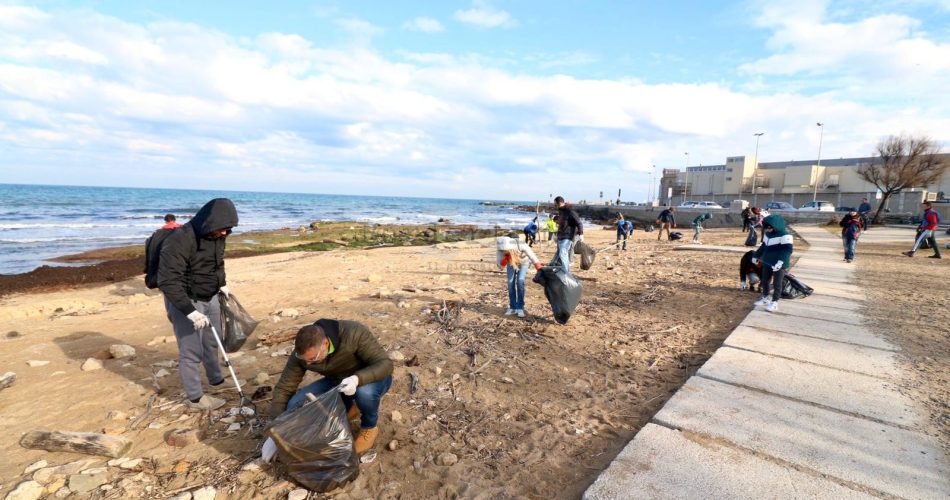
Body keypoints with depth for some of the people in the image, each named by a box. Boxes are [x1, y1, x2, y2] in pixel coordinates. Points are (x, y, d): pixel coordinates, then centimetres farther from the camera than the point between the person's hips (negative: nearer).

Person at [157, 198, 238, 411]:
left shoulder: (216, 236, -5)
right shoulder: (179, 240, -28)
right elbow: (168, 282, -30)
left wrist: (222, 284, 5)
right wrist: (190, 311, -33)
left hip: (209, 297, 8)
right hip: (185, 301, -7)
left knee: (212, 342, 22)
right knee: (191, 351, 1)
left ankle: (217, 380, 43)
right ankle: (195, 398, 18)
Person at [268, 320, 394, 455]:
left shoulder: (354, 332, -35)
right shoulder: (302, 353, -21)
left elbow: (385, 363, -31)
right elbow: (283, 388, -12)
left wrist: (357, 379, -49)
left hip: (370, 378, -4)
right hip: (338, 381, 5)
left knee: (365, 392, -39)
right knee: (295, 405, -14)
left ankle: (369, 427, -4)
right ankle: (349, 407, 10)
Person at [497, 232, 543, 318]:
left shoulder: (521, 246, -44)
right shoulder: (500, 248, -35)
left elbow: (534, 258, -40)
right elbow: (500, 264, -27)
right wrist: (506, 258, -47)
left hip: (523, 261, -2)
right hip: (511, 263, 3)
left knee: (520, 281, -16)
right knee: (511, 282, -7)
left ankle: (520, 308, -6)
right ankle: (513, 308, 6)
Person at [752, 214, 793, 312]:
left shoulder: (784, 235, -18)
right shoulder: (767, 234, 9)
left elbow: (787, 250, -25)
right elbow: (763, 246, 20)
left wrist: (780, 262, -34)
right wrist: (756, 256, 18)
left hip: (779, 264, -8)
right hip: (767, 262, 8)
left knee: (777, 283, 0)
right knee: (765, 281, 17)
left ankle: (774, 303, 7)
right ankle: (765, 298, 31)